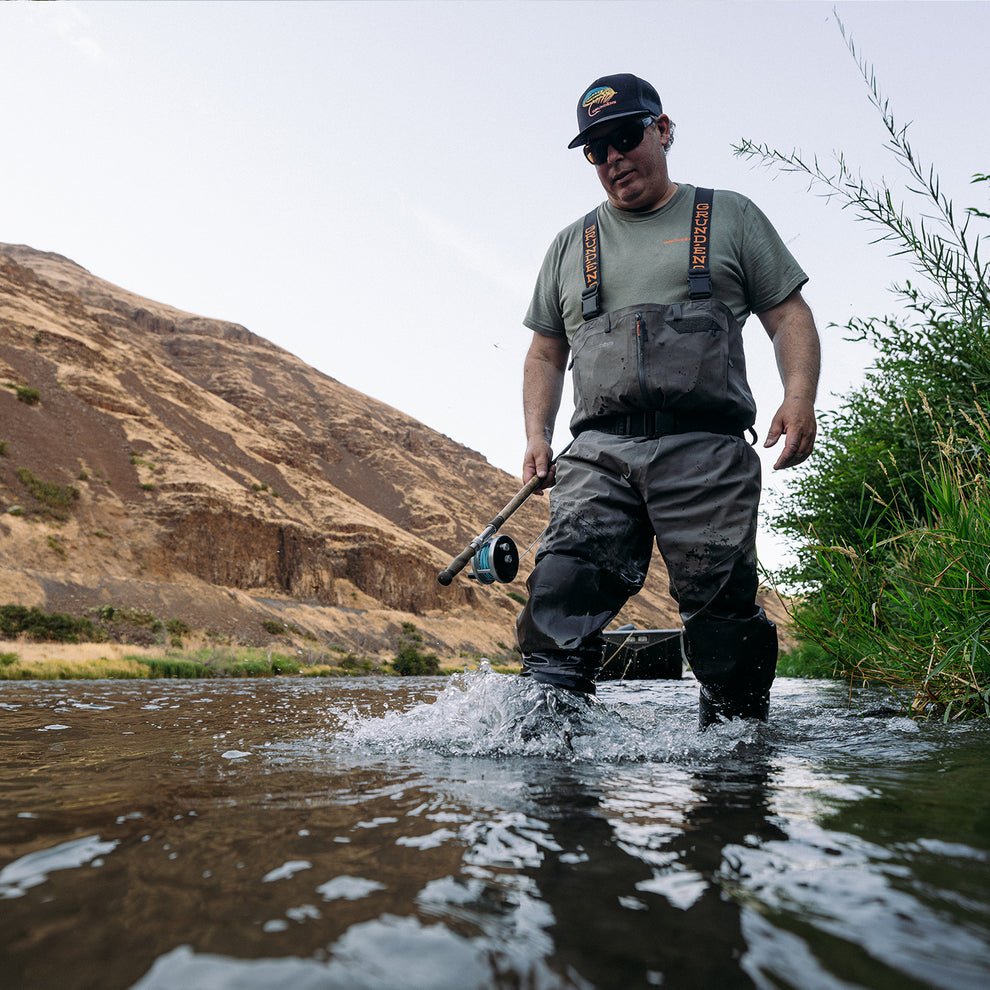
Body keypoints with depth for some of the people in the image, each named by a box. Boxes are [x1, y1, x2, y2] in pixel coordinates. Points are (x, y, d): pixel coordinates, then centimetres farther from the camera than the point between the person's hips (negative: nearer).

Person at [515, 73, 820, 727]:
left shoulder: (730, 217, 17)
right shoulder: (571, 246, 24)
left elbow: (789, 316, 12)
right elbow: (546, 353, 24)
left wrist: (799, 396, -7)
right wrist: (537, 435, 8)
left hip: (706, 450, -2)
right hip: (600, 451, 2)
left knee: (722, 612, -4)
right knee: (563, 587, -17)